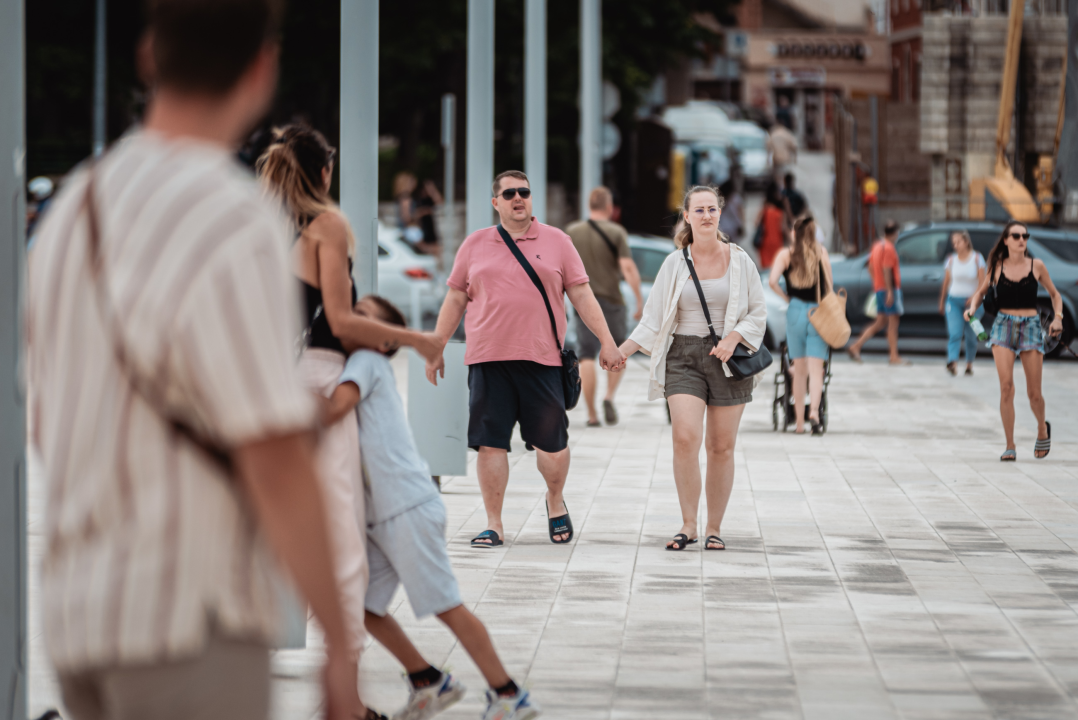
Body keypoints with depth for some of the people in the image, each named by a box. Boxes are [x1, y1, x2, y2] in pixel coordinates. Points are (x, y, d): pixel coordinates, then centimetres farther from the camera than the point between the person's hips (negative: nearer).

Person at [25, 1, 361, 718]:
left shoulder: (77, 209, 9)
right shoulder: (234, 229, -19)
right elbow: (278, 468, -21)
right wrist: (342, 645, -12)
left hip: (89, 611, 9)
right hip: (187, 631, -9)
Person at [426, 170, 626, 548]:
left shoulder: (556, 241, 9)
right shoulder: (475, 244, 12)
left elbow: (581, 295, 7)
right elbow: (455, 299, 15)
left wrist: (607, 341, 1)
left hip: (542, 359, -1)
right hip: (488, 360, 1)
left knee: (551, 441, 3)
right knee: (490, 443, -2)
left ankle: (555, 503, 30)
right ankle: (493, 524, 5)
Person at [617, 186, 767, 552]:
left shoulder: (739, 261, 4)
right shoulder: (675, 264, 4)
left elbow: (757, 313, 8)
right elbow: (653, 319, 6)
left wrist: (733, 338, -11)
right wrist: (620, 353, -5)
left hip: (728, 359, 1)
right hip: (684, 357, 0)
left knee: (721, 446, 2)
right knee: (686, 437, -17)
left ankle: (714, 528, 13)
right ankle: (688, 525, -9)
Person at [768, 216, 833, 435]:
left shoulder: (786, 254, 1)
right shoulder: (821, 252, 3)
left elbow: (772, 281, -13)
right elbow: (829, 285, 2)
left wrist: (785, 297, 3)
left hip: (796, 311, 0)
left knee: (799, 370, 10)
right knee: (815, 369, -3)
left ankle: (799, 422, 12)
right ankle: (814, 411, -25)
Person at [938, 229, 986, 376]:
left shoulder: (977, 258, -1)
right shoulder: (951, 259, 5)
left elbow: (982, 281, -5)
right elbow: (946, 282, 11)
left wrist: (975, 297, -18)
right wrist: (942, 302, 14)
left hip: (972, 301, -1)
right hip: (954, 300, 1)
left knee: (971, 336, 6)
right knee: (954, 333, -15)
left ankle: (969, 364, 21)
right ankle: (953, 363, -30)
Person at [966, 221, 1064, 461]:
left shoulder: (1036, 265, 2)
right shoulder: (996, 267, 3)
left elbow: (1054, 294, 14)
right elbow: (981, 291, 17)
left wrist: (1058, 317, -2)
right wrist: (972, 308, -3)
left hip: (1031, 326, 0)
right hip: (1004, 325, 0)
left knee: (1034, 393, 1)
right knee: (1006, 387, -12)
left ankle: (1043, 429, 32)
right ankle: (1010, 446, -5)